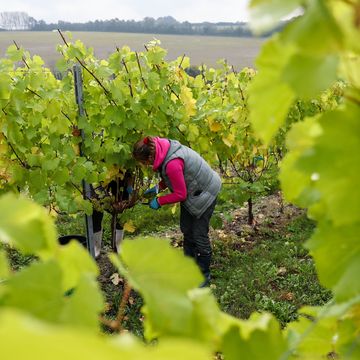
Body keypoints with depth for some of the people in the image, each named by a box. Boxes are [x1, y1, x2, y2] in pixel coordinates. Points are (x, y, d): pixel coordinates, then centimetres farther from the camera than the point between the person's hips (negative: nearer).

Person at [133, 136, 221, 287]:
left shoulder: (172, 163, -38)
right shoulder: (162, 146, -11)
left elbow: (180, 195, -25)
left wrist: (159, 201, -14)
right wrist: (158, 187, -1)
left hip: (204, 194, -9)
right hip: (191, 191, 9)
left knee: (199, 235, 0)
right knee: (187, 230, 18)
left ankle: (204, 276, 18)